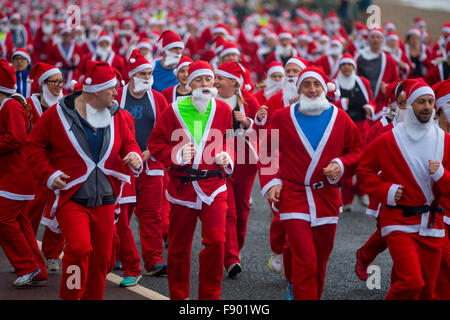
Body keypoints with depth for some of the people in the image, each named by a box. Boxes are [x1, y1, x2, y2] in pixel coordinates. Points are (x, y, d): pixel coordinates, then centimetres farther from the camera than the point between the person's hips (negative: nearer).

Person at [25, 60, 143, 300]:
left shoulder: (116, 116, 7)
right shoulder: (58, 114, -6)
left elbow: (128, 143, 18)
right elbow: (34, 145, 2)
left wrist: (135, 156, -5)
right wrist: (49, 175, -9)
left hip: (105, 200, 5)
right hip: (71, 198, -5)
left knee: (101, 256, 8)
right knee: (79, 248, -20)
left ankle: (94, 297, 24)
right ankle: (70, 296, -3)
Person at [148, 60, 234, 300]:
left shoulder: (223, 110, 5)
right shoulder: (173, 111, -1)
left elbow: (230, 142, 16)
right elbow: (155, 143, 2)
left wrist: (226, 157, -4)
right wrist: (176, 155, -14)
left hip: (214, 186, 1)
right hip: (182, 187, -1)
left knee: (216, 241, -8)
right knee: (179, 245, 8)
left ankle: (210, 294, 7)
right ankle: (178, 295, 24)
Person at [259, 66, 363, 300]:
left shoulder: (340, 119, 3)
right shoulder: (282, 118, 0)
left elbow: (356, 150, 12)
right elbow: (266, 152, 9)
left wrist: (341, 165, -7)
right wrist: (271, 182, -3)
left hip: (326, 198, 3)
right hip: (293, 197, -3)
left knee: (320, 260, 13)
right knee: (305, 261, -12)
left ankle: (296, 286, 39)